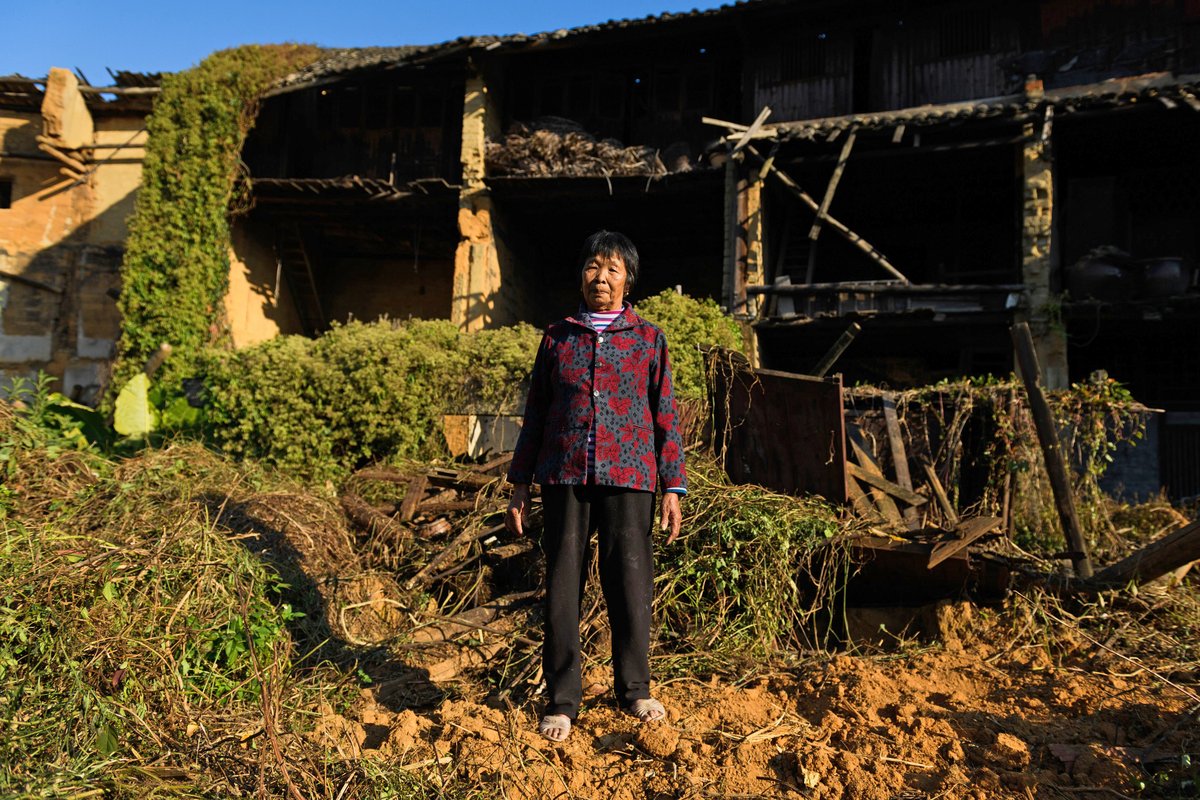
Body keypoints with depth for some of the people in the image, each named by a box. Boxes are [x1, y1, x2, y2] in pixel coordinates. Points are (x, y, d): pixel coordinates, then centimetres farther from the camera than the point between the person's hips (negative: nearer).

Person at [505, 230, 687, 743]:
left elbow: (665, 418, 7)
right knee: (562, 587, 2)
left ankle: (634, 690, 23)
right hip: (564, 478, 1)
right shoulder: (556, 338, 10)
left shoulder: (648, 340, 7)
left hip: (627, 476, -1)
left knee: (630, 583, 3)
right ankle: (562, 701, 16)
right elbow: (535, 415, 12)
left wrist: (673, 489, 2)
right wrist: (519, 488, 8)